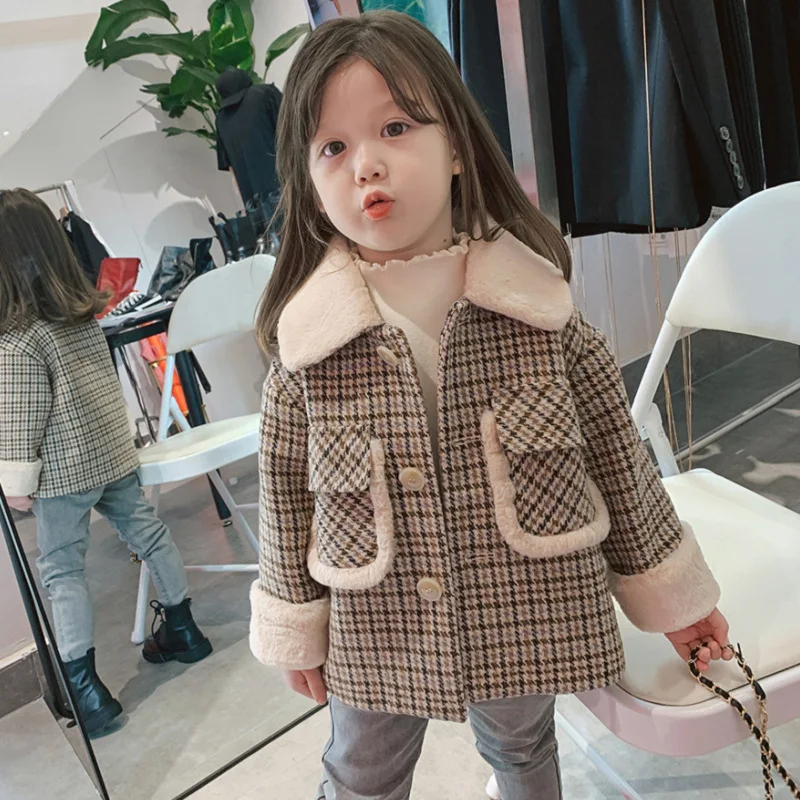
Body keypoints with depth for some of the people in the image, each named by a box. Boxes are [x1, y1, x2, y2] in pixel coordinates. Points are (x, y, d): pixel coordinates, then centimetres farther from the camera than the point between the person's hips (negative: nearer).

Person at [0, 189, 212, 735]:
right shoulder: (86, 309, 3)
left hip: (63, 469, -7)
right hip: (114, 450, 7)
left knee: (61, 569, 3)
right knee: (146, 530, 16)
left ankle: (84, 688, 7)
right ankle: (182, 630, 33)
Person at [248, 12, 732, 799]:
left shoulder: (538, 308, -14)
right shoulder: (305, 344, -15)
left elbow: (619, 459, -3)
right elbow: (286, 496, -4)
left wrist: (668, 590, 6)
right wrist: (297, 627, 5)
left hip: (530, 614, 1)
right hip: (376, 635, 1)